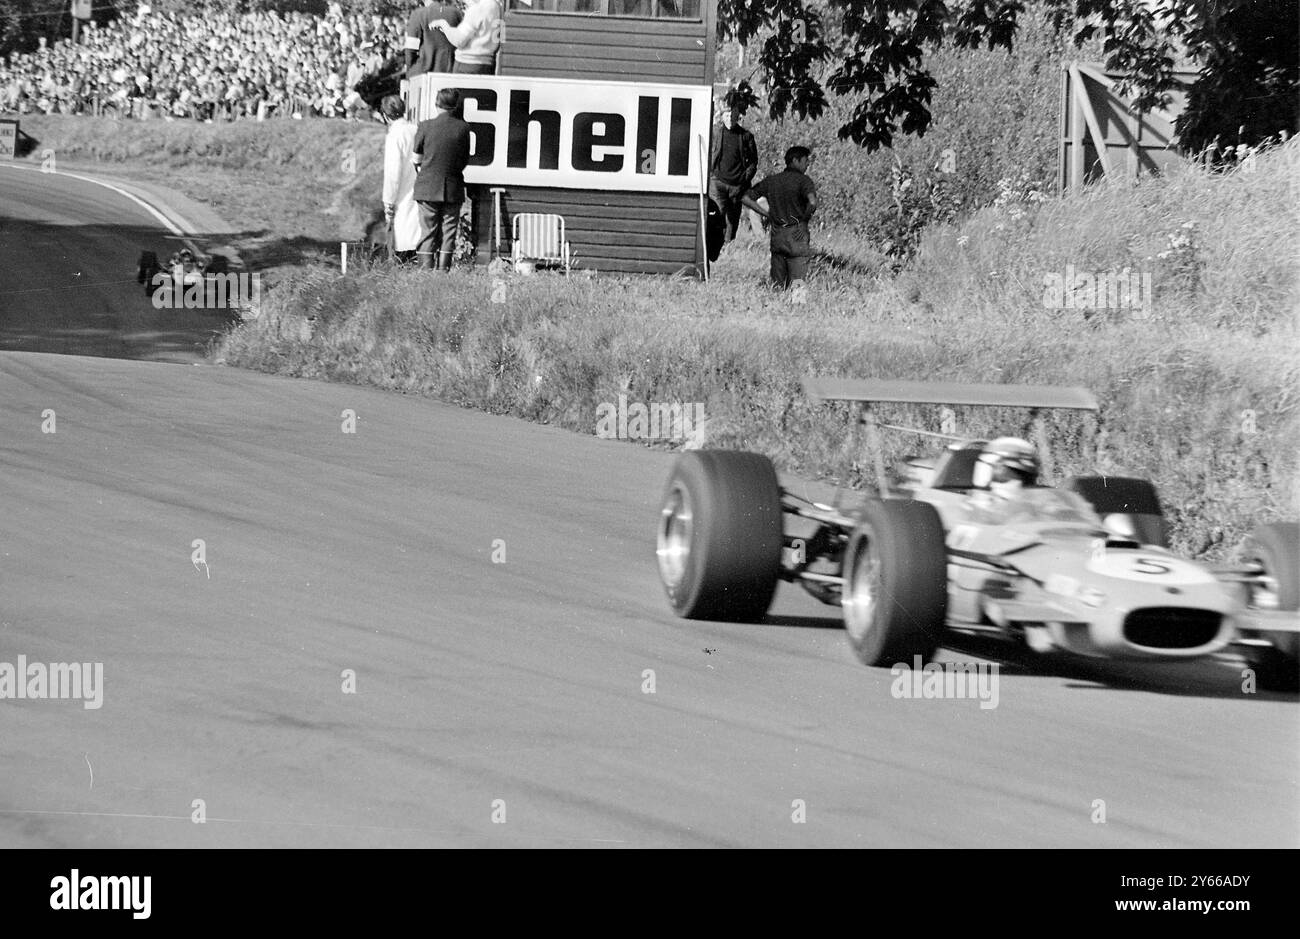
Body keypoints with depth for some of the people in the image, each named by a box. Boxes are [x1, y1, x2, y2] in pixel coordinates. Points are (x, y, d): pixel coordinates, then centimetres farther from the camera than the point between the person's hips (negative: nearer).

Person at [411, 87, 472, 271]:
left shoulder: (425, 126, -7)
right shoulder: (463, 128, -4)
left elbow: (416, 159, -1)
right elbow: (465, 160, 3)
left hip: (428, 187, -1)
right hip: (453, 188, 1)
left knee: (428, 233, 4)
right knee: (448, 234, 6)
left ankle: (426, 271, -2)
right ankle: (443, 271, 2)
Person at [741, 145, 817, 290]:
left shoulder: (771, 180, 12)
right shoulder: (803, 180, -5)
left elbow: (746, 198, 13)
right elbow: (812, 202, -22)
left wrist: (766, 214, 13)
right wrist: (805, 218, -5)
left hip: (776, 234, 5)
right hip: (797, 234, -5)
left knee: (777, 284, 10)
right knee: (798, 281, -9)